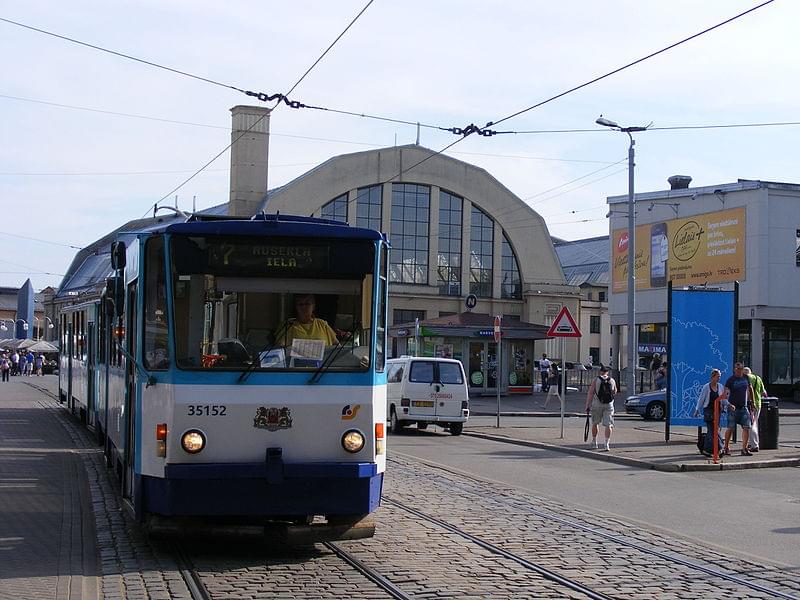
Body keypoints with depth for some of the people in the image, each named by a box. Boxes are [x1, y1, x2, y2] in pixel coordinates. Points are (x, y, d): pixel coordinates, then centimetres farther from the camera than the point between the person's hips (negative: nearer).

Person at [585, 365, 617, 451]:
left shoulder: (596, 380, -5)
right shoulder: (612, 380, 1)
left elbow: (590, 393, -10)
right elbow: (614, 393, 16)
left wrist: (587, 405, -8)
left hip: (597, 405, -1)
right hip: (609, 405, 1)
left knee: (594, 423, 17)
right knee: (608, 425, -1)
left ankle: (594, 442, 27)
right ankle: (607, 444, -12)